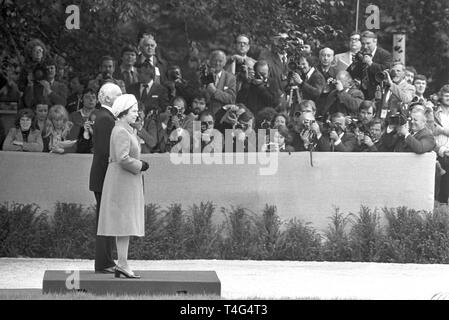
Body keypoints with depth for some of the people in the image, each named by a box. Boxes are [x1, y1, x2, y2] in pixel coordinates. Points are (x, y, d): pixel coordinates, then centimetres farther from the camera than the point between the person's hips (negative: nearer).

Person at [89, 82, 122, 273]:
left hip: (103, 178, 10)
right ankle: (103, 264, -3)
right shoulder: (105, 118, -15)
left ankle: (106, 262, 17)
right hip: (105, 178, -10)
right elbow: (106, 151, -21)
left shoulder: (106, 117, 16)